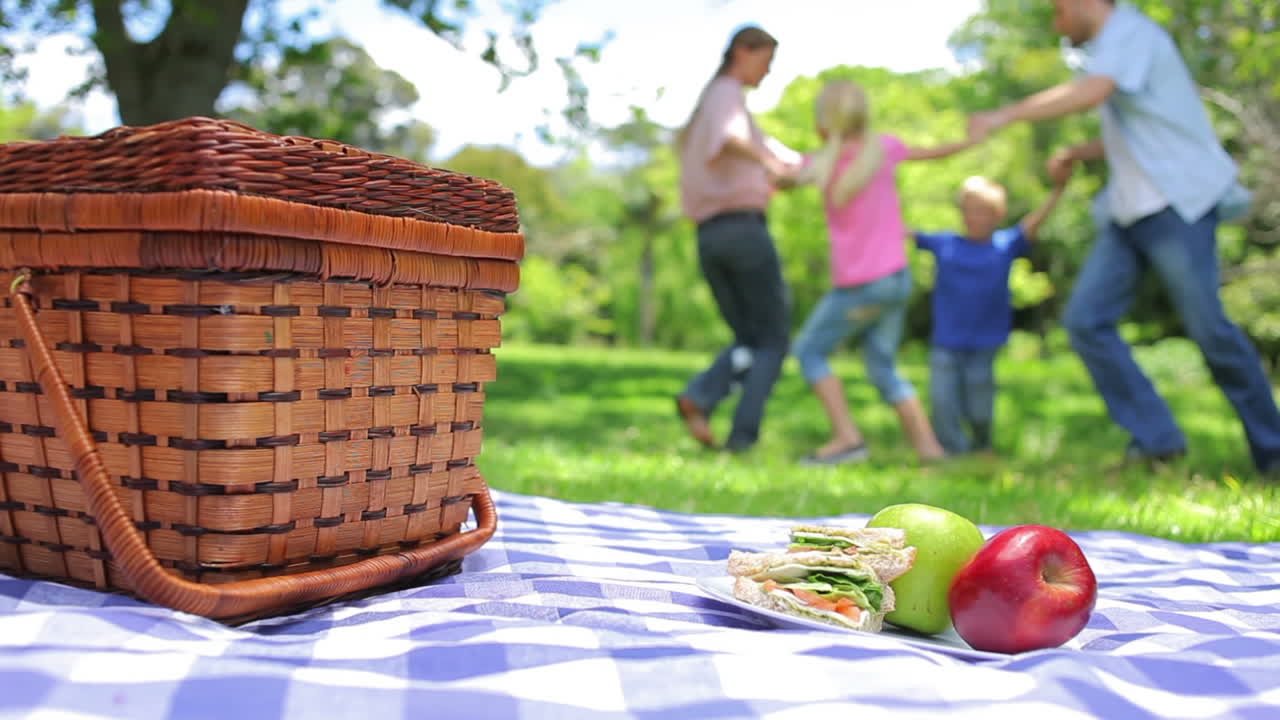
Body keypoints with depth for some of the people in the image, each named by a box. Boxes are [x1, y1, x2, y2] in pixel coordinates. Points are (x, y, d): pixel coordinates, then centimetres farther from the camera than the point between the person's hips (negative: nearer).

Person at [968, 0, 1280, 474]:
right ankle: (1156, 436, -1)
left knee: (1208, 329, -7)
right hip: (1131, 212, 9)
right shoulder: (1116, 49, 22)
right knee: (1086, 318, -4)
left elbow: (1090, 94, -27)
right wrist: (1075, 154, 15)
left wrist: (1004, 116, -23)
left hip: (1177, 204, -9)